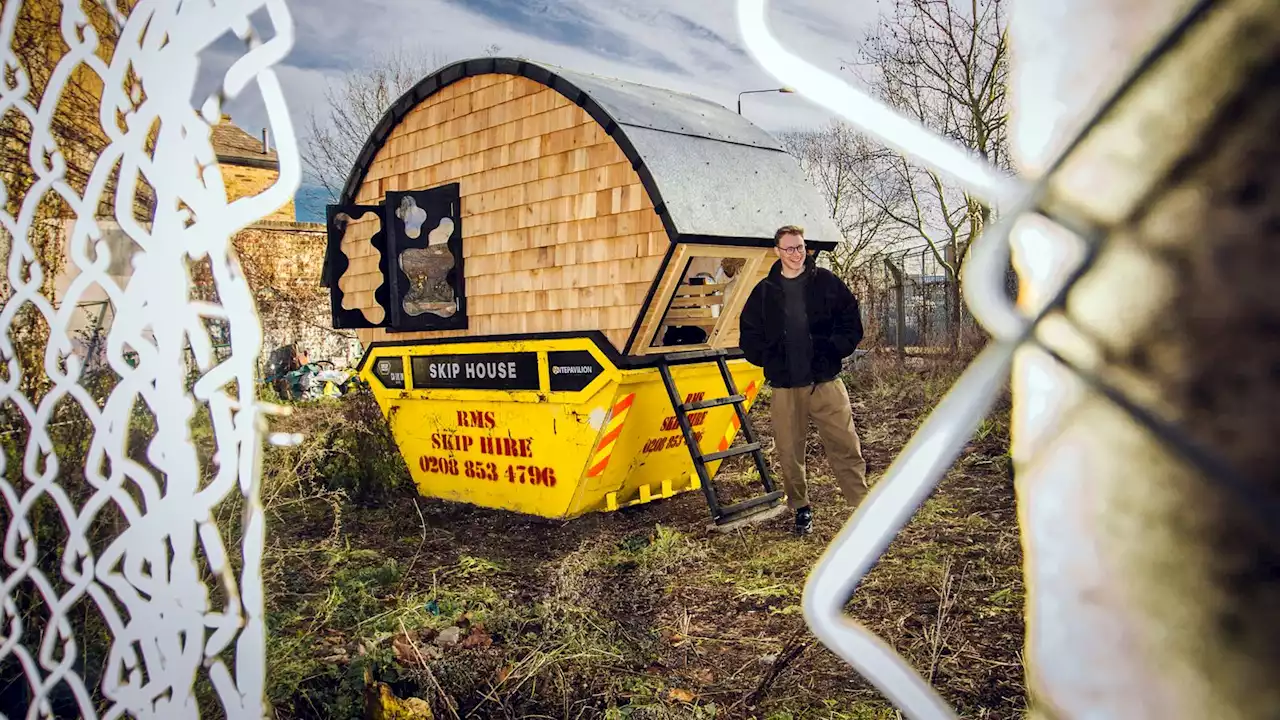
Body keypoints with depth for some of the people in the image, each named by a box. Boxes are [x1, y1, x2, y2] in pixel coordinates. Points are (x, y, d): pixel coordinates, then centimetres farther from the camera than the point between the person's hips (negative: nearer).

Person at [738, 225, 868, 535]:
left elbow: (852, 321, 7)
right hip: (785, 387, 1)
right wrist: (766, 359, 3)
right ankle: (801, 509, 23)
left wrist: (837, 350, -5)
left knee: (846, 446, -3)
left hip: (826, 382, -1)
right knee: (789, 452, 7)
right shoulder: (764, 291, 7)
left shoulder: (826, 282, 4)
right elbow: (747, 333, 14)